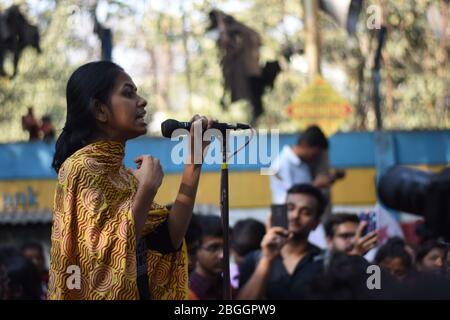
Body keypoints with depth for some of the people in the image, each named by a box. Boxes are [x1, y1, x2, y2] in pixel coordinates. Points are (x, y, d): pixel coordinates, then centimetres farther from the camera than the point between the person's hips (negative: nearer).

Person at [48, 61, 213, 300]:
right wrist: (148, 189, -20)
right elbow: (106, 257, -25)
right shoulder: (82, 168, -14)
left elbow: (168, 238, 2)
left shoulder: (120, 172, 9)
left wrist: (193, 163, 1)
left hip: (137, 292, 8)